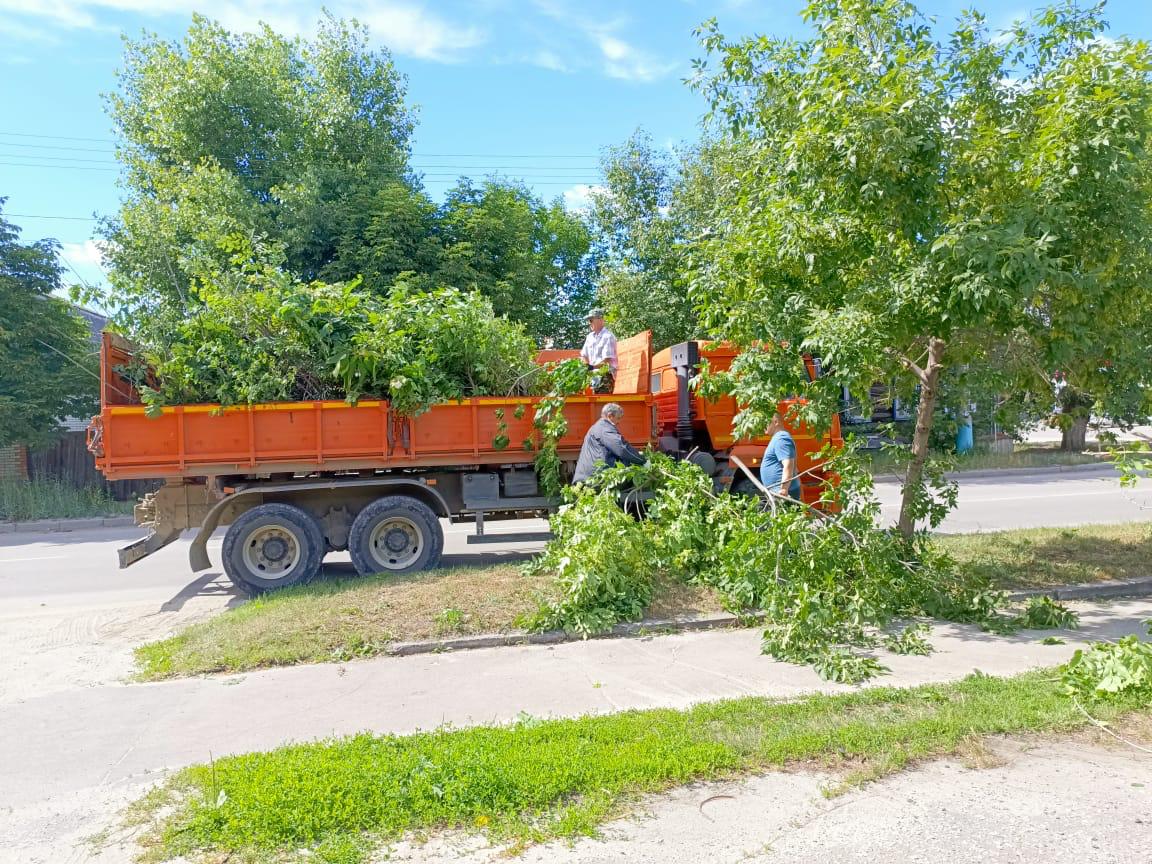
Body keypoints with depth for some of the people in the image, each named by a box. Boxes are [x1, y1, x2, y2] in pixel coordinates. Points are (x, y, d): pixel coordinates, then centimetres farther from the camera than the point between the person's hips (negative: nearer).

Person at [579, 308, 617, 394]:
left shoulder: (608, 336, -12)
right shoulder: (590, 337, 12)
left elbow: (607, 360, -18)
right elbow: (584, 355, 17)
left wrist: (593, 367, -26)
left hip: (606, 375, -7)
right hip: (594, 375, 7)